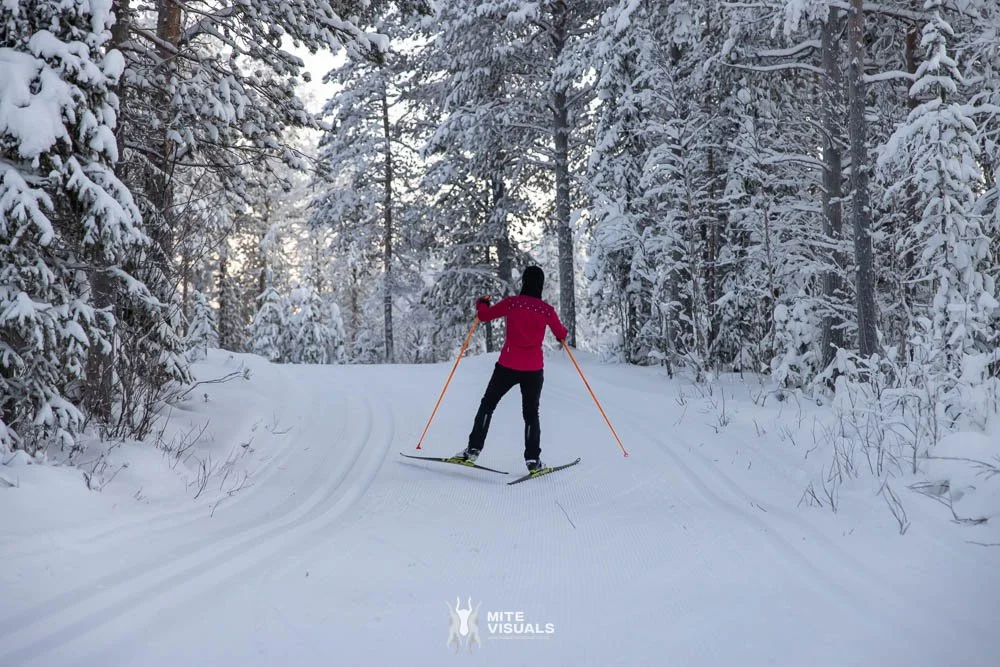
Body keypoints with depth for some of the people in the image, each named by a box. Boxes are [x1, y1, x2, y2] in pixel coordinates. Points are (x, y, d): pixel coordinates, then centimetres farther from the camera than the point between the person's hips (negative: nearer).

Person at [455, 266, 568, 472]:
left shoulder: (512, 303, -6)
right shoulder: (546, 309, -2)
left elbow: (484, 315, 2)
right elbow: (561, 334, 10)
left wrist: (481, 304, 23)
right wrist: (562, 331, 33)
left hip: (508, 366, -1)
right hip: (533, 370, 1)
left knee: (487, 405, 13)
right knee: (531, 413, 13)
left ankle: (473, 449, 9)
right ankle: (532, 459, 8)